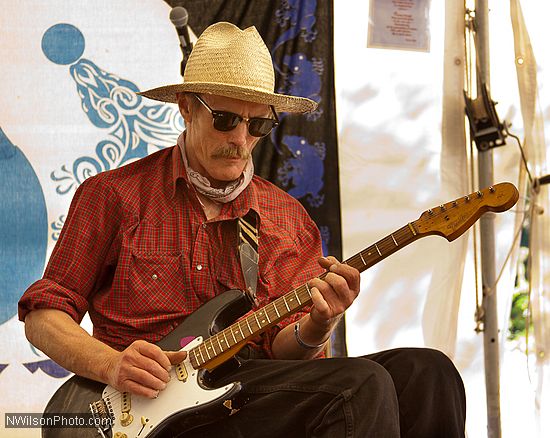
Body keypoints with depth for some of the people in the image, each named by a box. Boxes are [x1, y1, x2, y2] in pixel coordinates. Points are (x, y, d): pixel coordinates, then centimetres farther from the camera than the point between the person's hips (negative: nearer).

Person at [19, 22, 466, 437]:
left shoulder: (288, 218, 16)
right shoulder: (113, 195, 7)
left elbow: (280, 348, 11)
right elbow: (43, 314, 7)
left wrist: (315, 328, -13)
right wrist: (111, 364, -12)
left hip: (260, 393, 5)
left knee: (426, 372, -20)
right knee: (362, 387, -28)